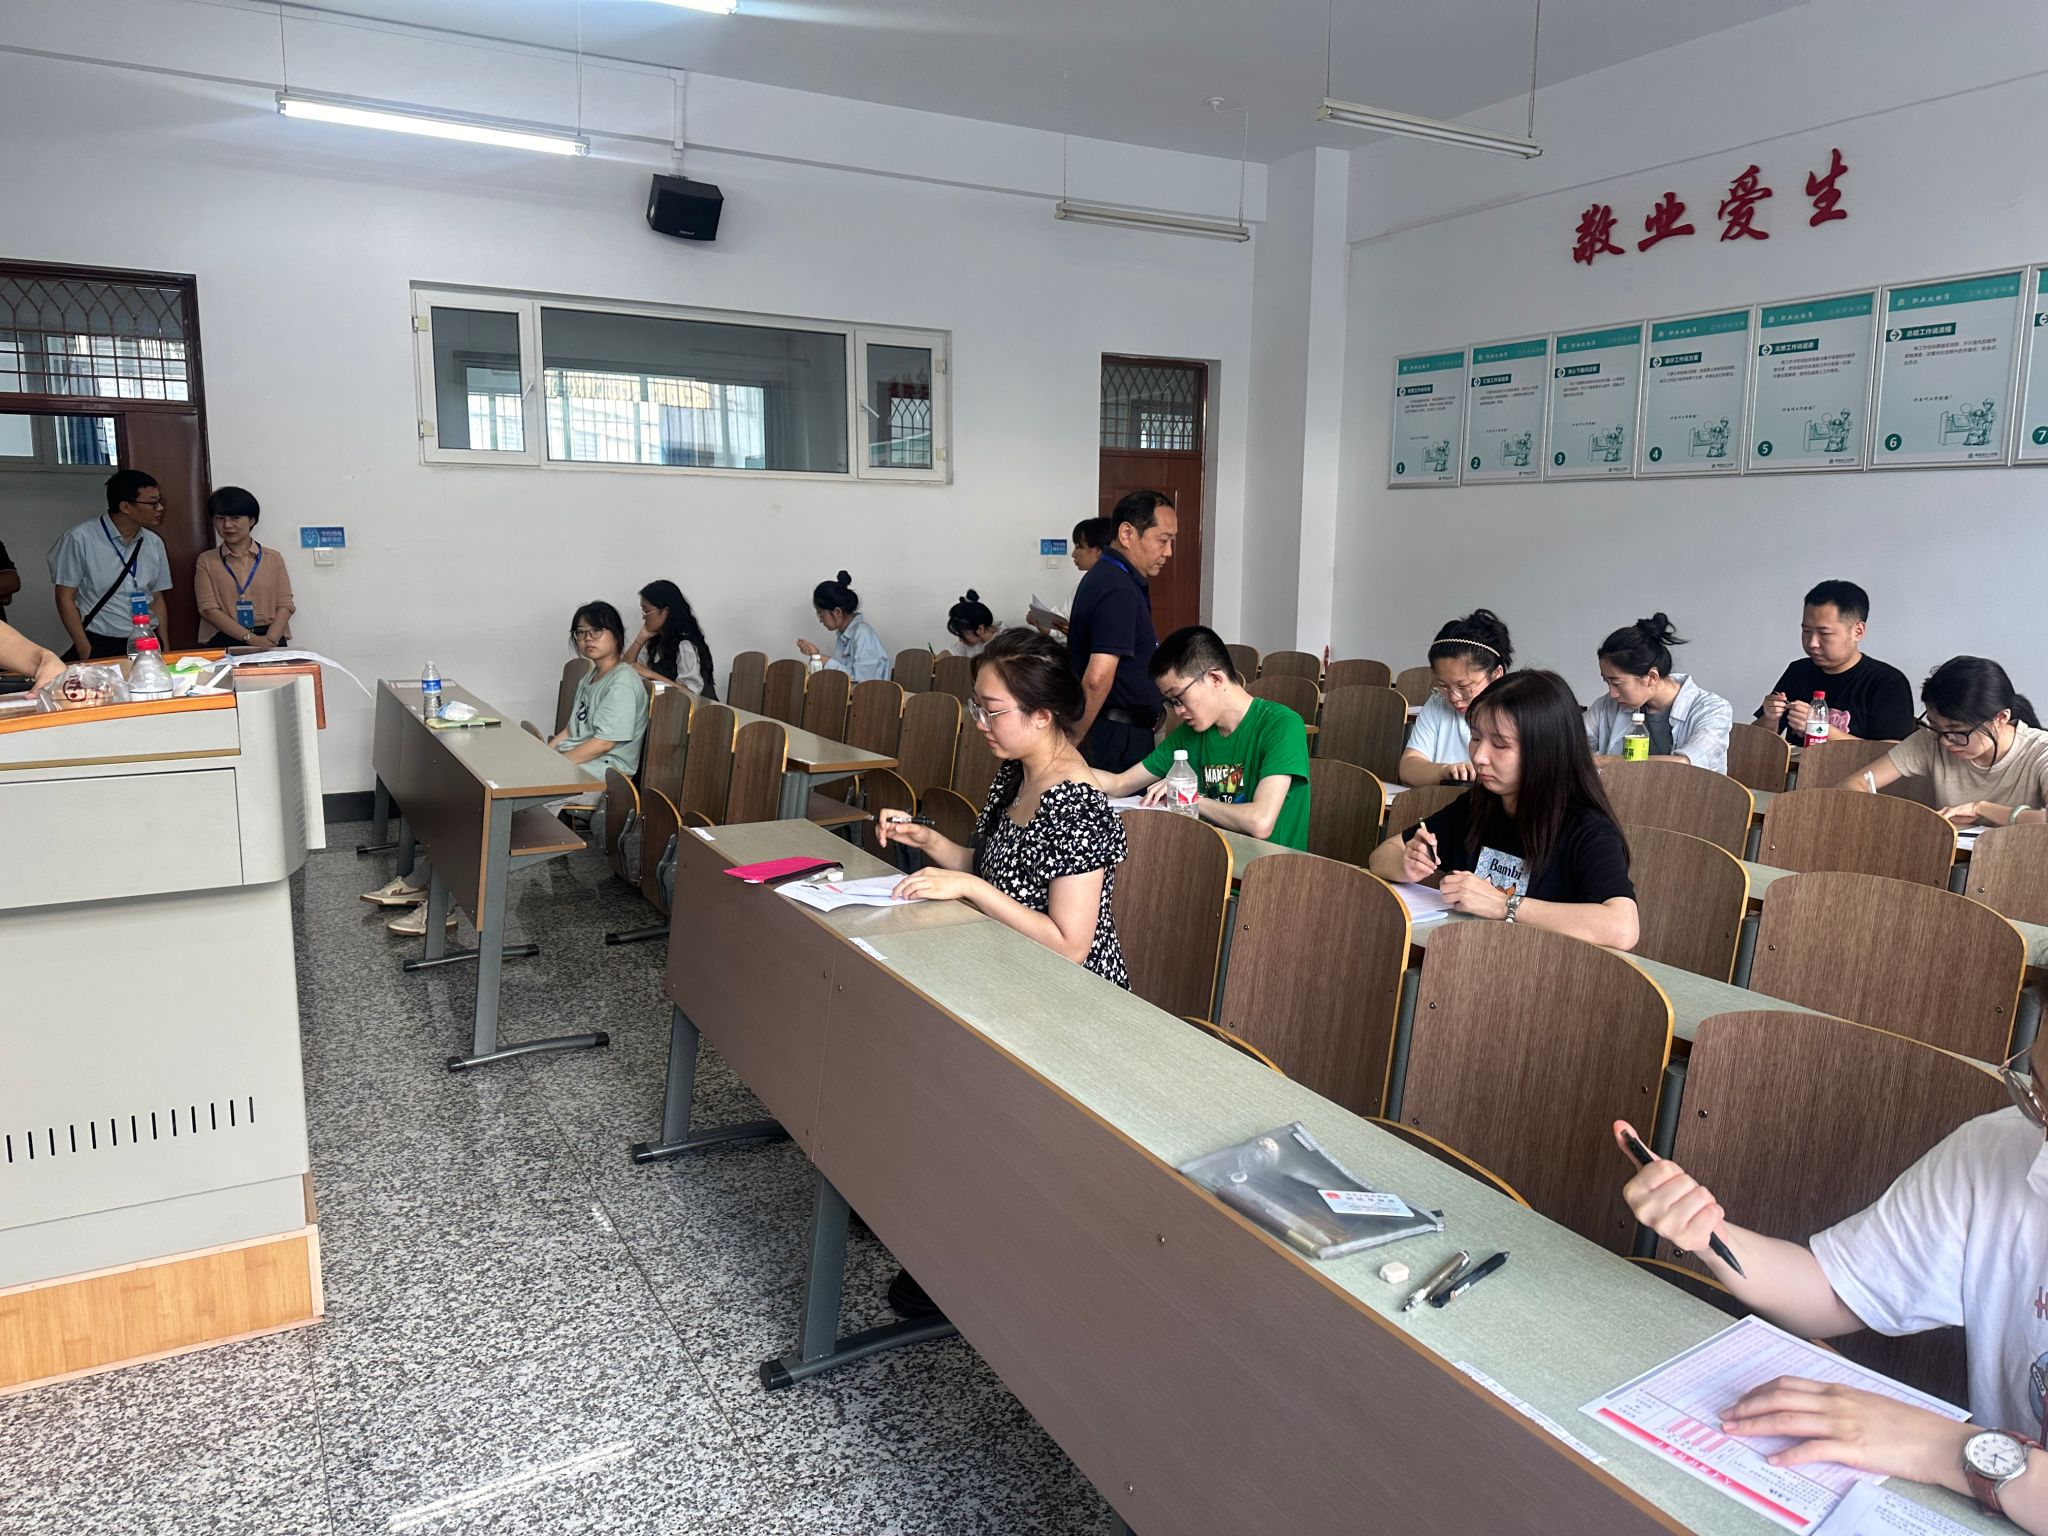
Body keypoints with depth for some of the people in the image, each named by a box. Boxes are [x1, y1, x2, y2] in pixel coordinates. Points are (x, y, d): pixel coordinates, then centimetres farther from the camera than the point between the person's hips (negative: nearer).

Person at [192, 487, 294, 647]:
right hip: (223, 641, 0)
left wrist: (270, 639, -13)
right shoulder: (206, 561, 9)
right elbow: (208, 608, 0)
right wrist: (250, 638, -12)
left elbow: (285, 605, 4)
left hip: (270, 638, 0)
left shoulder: (273, 558, 11)